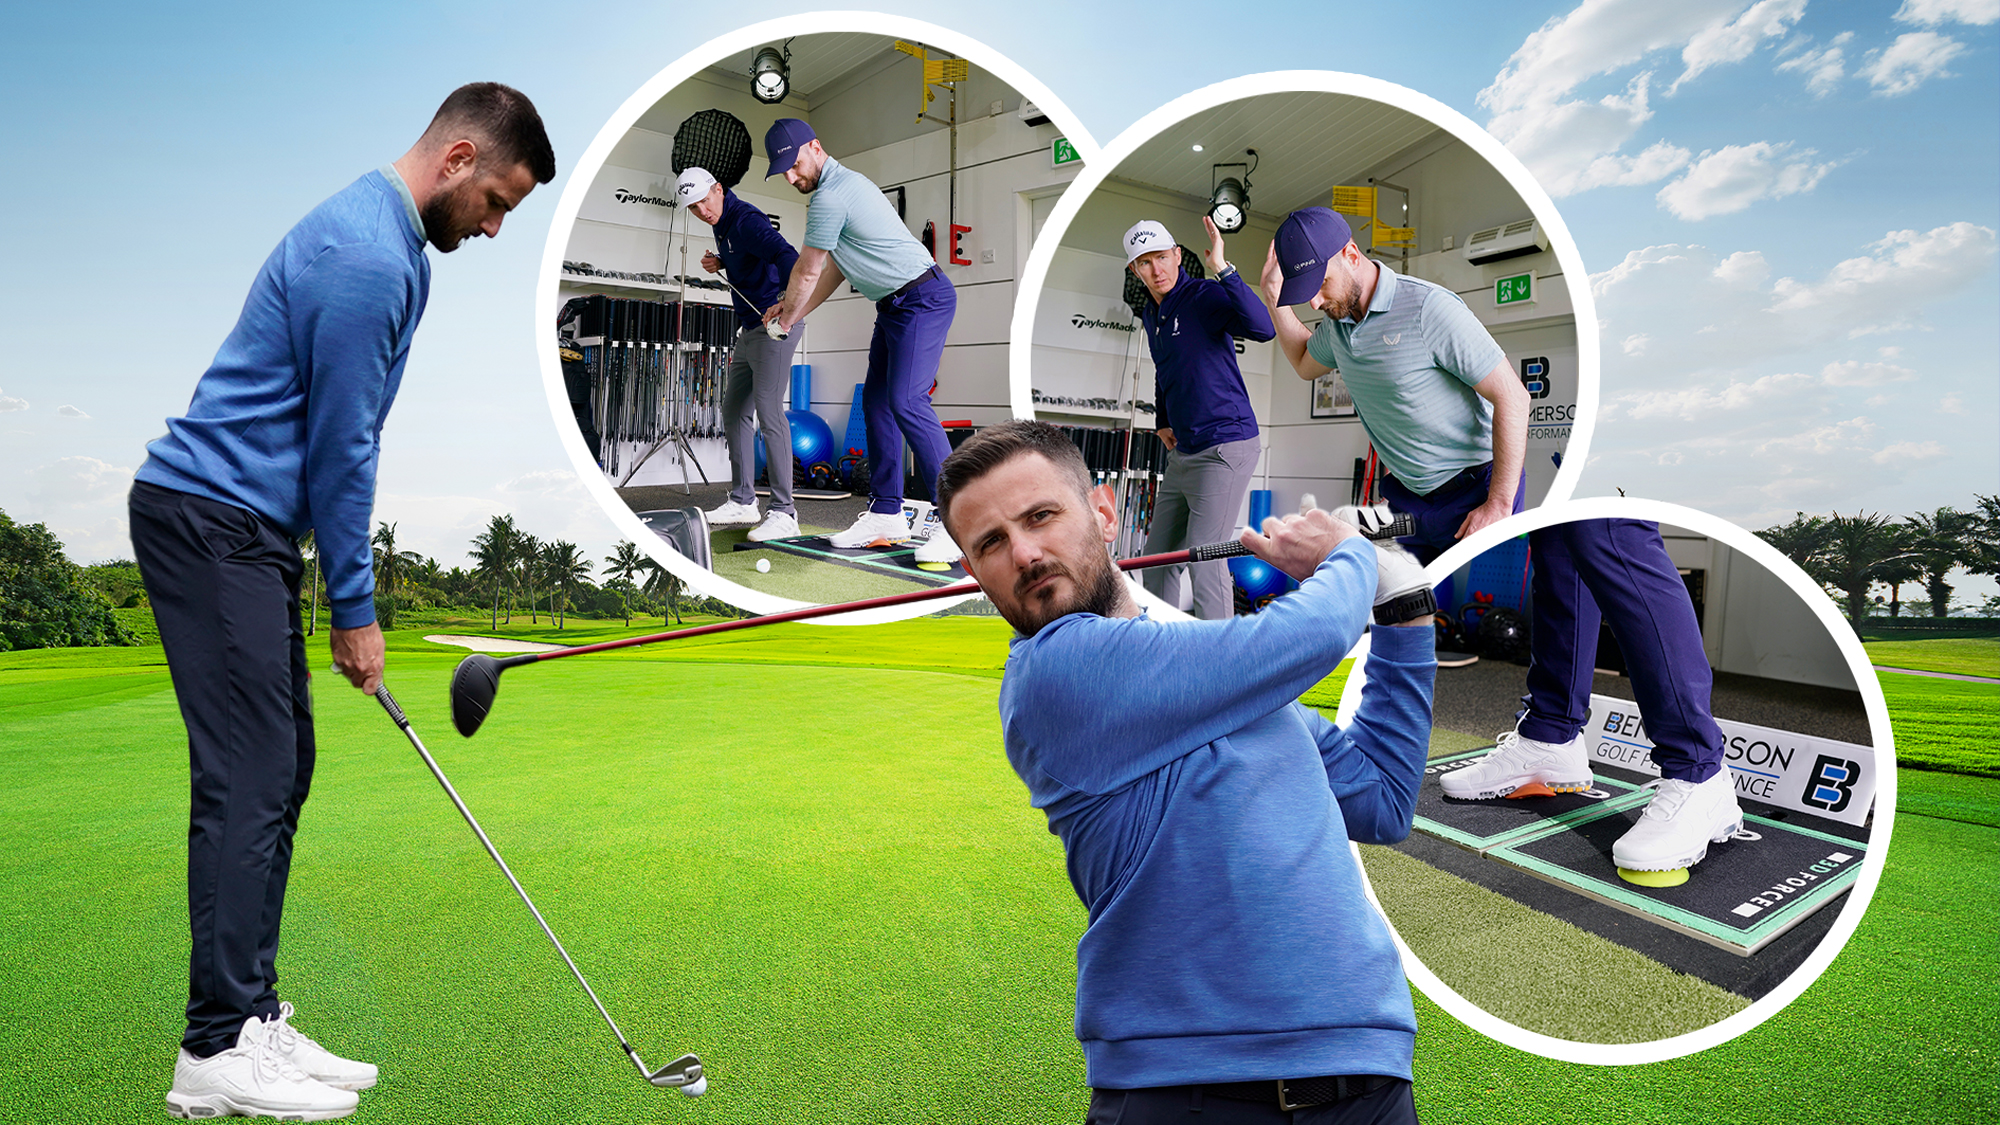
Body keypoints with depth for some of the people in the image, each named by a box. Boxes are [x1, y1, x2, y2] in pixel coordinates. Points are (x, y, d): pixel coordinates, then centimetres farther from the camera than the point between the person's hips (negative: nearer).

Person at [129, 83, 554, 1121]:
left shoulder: (384, 239, 16)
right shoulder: (365, 256, -17)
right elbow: (341, 446, -16)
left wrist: (346, 592, 18)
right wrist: (354, 608, -9)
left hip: (243, 525, 10)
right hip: (209, 520, -10)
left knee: (280, 769, 9)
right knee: (249, 773, -9)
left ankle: (251, 1018, 17)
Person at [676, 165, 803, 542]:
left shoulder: (746, 220, -16)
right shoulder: (722, 225, 14)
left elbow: (784, 254, -33)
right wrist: (718, 264, 8)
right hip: (749, 329, 11)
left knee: (769, 413, -18)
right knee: (733, 412, 13)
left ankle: (784, 513, -19)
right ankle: (743, 501, 20)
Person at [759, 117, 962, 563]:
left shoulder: (830, 196, -16)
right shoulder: (843, 182, 17)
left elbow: (807, 272, -5)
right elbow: (835, 268, 23)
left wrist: (786, 317, 13)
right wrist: (793, 314, 26)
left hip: (922, 300, -11)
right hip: (895, 305, 11)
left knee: (907, 401, -22)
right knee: (876, 401, 8)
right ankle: (887, 513, 12)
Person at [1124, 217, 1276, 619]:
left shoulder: (1205, 296, -13)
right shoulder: (1150, 314, 12)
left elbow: (1262, 328, -32)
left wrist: (1223, 269, -36)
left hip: (1225, 447, -9)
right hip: (1182, 452, 9)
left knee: (1204, 560, -12)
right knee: (1158, 555, 15)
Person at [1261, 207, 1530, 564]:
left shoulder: (1429, 307, -20)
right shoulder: (1337, 319, 4)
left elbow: (1512, 397, -19)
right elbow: (1305, 363, 29)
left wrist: (1499, 505, -21)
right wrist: (1274, 297, 14)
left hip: (1474, 494, -6)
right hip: (1406, 498, 6)